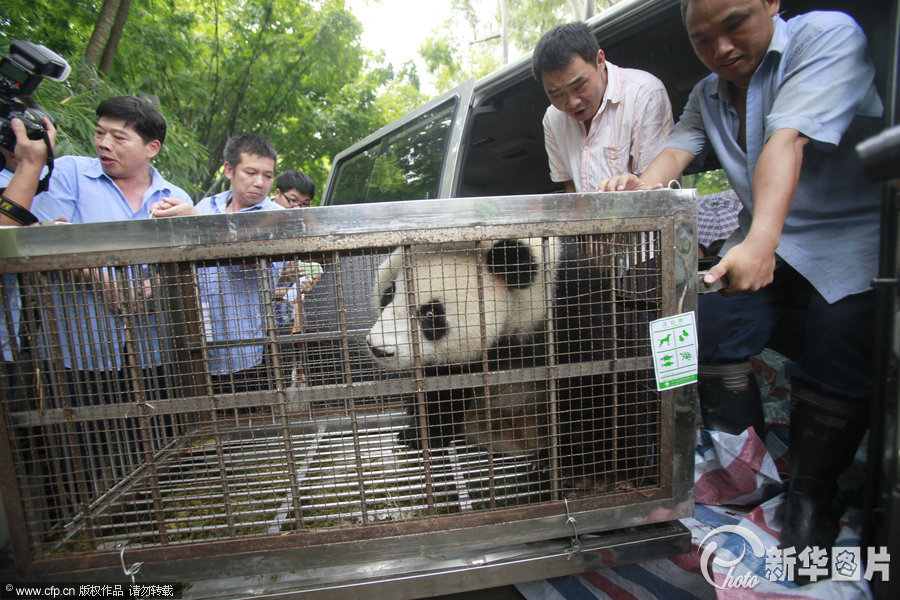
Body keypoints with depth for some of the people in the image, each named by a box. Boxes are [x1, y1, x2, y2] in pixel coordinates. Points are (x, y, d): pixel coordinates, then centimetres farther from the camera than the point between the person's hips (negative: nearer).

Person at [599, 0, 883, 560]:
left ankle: (810, 498, 12)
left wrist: (760, 242, -42)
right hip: (766, 236, 5)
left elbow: (787, 140, -31)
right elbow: (677, 149, -9)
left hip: (851, 235, -5)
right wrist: (643, 185, -32)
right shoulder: (707, 95, 6)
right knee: (715, 340, -8)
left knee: (835, 369, -12)